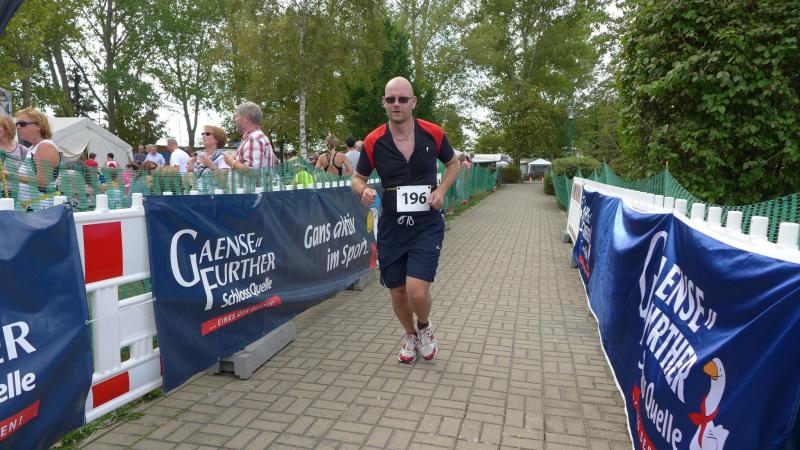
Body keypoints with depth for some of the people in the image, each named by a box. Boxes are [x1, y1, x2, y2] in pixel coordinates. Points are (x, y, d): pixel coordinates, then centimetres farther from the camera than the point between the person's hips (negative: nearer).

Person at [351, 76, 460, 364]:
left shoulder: (433, 133, -6)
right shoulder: (373, 141, -6)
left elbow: (453, 163, 12)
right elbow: (358, 178, 7)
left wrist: (441, 190, -6)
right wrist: (364, 191, -17)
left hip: (426, 224, -2)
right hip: (391, 226, 2)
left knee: (417, 292, -14)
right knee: (397, 291, 11)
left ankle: (424, 325, 23)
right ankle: (411, 336, 41)